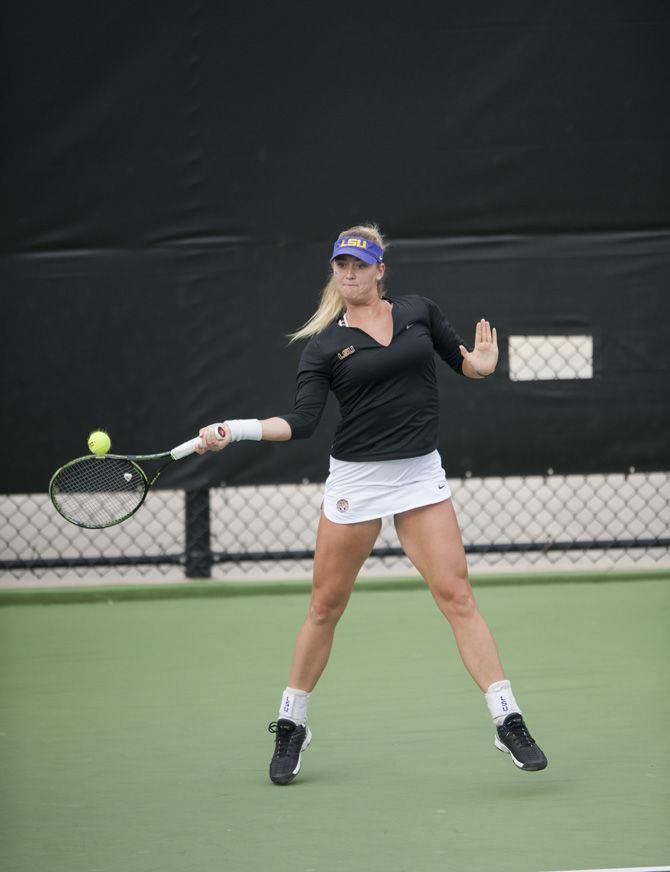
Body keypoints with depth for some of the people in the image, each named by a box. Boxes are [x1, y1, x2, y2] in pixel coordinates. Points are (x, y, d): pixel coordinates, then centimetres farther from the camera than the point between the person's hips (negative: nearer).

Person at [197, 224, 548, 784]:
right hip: (354, 480, 0)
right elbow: (301, 423, -9)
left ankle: (509, 722, -10)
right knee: (325, 607, 6)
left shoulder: (419, 312, 4)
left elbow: (464, 361, 15)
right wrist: (235, 430, -22)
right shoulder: (325, 344, -1)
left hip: (421, 475, 0)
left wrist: (483, 363, -9)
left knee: (457, 596, -10)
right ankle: (291, 728, 22)